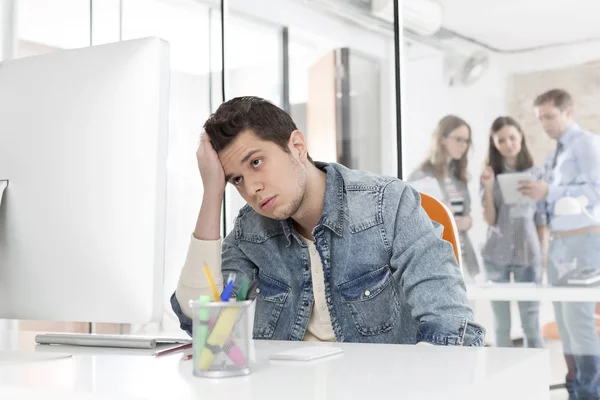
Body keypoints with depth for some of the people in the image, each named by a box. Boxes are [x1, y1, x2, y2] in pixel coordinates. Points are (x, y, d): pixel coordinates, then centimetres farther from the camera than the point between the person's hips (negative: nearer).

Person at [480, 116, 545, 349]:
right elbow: (491, 221, -5)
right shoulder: (490, 174, 1)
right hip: (496, 256, 0)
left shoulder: (536, 173, 4)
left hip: (528, 254, 0)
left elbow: (541, 220, 6)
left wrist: (543, 257, 3)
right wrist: (488, 188, -15)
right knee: (501, 324, 5)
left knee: (531, 322, 1)